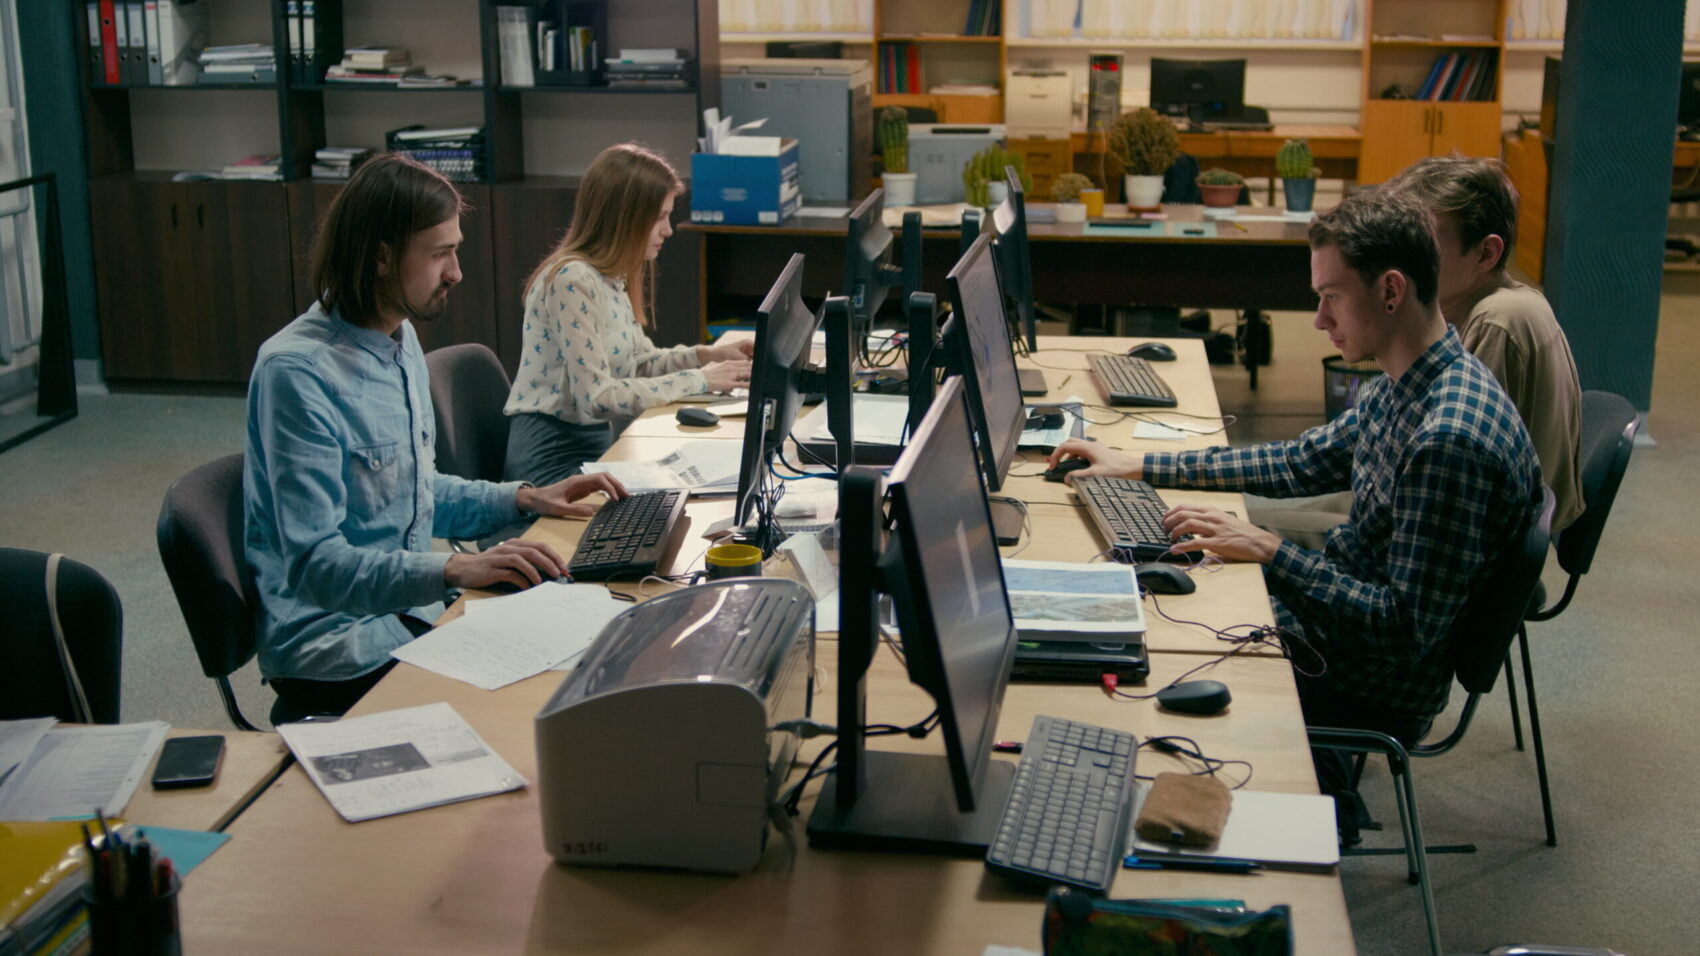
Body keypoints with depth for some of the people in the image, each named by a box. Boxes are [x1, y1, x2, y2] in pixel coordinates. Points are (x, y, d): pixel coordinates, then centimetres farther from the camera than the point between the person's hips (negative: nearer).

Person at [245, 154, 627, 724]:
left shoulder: (401, 341, 10)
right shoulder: (297, 371, -19)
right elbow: (315, 564, -24)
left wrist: (523, 499, 10)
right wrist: (454, 570, -34)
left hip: (410, 610, 8)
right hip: (335, 641, -8)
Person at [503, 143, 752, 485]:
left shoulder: (615, 276, 8)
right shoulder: (572, 280, -19)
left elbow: (639, 361, 20)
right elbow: (596, 396, -24)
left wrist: (708, 354, 4)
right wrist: (698, 380, -18)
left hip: (599, 444, 8)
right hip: (554, 457, -8)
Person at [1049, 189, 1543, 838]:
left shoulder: (1450, 440, -31)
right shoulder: (1407, 386, 0)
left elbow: (1408, 628, -29)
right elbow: (1307, 462, 13)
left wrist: (1270, 552, -25)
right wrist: (1138, 466, 11)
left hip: (1375, 686, -8)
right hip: (1344, 600, 9)